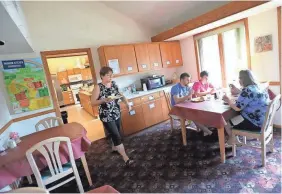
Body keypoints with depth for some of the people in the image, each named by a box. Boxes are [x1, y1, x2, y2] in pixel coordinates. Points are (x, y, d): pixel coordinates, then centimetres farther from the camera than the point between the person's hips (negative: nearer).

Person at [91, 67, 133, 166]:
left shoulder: (114, 84, 1)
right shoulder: (98, 87, -16)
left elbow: (120, 94, 14)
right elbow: (93, 102, -15)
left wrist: (127, 103, 2)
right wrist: (105, 100, -28)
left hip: (116, 113, 6)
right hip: (106, 116, -6)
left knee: (115, 133, 22)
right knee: (117, 136, -5)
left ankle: (114, 147, 49)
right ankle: (126, 158, 4)